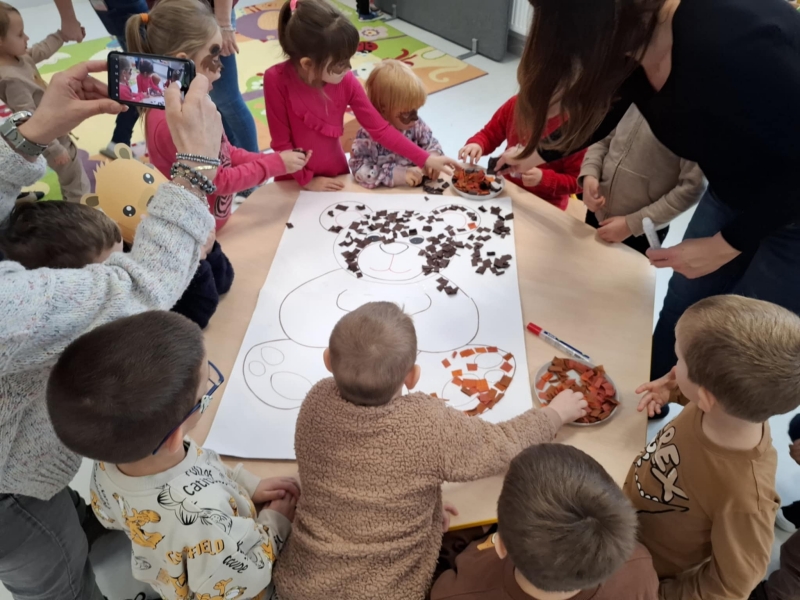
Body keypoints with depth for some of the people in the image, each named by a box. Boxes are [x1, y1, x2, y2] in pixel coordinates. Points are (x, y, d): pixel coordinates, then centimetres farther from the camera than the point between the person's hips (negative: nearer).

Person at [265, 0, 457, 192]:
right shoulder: (277, 79, -25)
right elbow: (281, 142, -17)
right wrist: (306, 180, -13)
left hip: (335, 176, 3)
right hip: (294, 181, -3)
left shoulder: (346, 81, -16)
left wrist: (425, 159, -15)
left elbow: (380, 129, -12)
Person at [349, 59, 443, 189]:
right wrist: (395, 175, -34)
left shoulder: (416, 124, -2)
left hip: (416, 188, 4)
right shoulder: (368, 135, -20)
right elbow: (360, 170, -26)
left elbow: (432, 144, 11)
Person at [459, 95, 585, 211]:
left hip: (544, 204, -5)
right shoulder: (515, 104, -6)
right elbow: (489, 134, 6)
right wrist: (477, 145, -18)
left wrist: (543, 178, -29)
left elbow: (577, 181, -14)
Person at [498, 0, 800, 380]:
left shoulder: (733, 41, -38)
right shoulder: (632, 37, -12)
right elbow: (601, 115, 10)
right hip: (736, 194, 7)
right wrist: (538, 154, 23)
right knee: (681, 310, 18)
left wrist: (727, 244, -21)